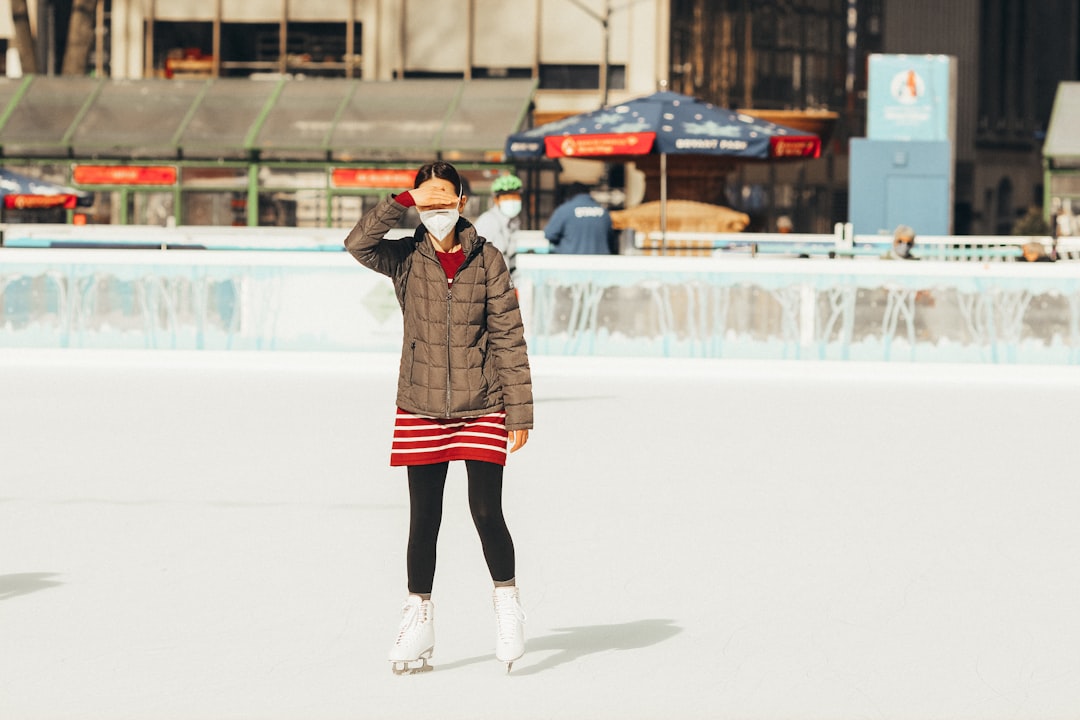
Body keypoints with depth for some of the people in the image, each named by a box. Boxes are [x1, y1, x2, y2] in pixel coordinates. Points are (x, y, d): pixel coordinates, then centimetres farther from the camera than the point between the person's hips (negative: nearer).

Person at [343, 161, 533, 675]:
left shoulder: (486, 260, -2)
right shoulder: (405, 258, 0)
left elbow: (509, 337, -1)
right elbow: (358, 243, -20)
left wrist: (519, 411, -3)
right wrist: (404, 203, -22)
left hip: (482, 407, -1)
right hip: (421, 407, 1)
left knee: (486, 511, -8)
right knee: (423, 519, 6)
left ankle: (507, 601, 14)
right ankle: (418, 619, 19)